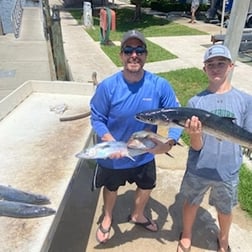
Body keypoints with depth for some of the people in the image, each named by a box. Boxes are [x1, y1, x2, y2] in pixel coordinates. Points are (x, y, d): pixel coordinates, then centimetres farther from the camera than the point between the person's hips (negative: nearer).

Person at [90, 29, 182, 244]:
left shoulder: (160, 85, -19)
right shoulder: (108, 86, -22)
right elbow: (97, 119, -14)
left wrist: (169, 143, -33)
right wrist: (111, 143, -31)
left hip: (145, 155, 2)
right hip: (113, 156, -2)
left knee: (146, 187, 27)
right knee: (111, 188, 25)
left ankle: (137, 215, 60)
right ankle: (107, 218, 58)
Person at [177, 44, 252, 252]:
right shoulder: (196, 102, -12)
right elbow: (196, 146, -14)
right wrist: (195, 135, -34)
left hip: (228, 171, 1)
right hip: (198, 170, 0)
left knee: (225, 210, 23)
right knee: (191, 204, 22)